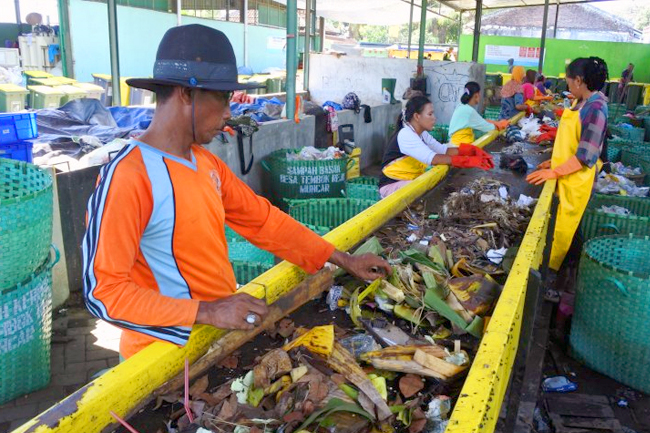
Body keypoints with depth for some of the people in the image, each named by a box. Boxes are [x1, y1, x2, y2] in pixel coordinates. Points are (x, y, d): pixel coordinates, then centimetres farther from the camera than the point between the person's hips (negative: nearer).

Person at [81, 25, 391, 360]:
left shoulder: (206, 163, 3)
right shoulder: (128, 175, -23)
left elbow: (263, 220, 5)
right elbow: (103, 291, -23)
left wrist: (343, 261, 4)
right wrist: (207, 312, -28)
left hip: (222, 333, 7)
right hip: (168, 356, -7)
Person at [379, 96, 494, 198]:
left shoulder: (422, 134, 8)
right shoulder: (405, 135, -22)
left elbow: (443, 150, -2)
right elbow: (432, 158, -31)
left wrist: (473, 150, -16)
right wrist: (469, 161, -32)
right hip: (392, 185, -8)